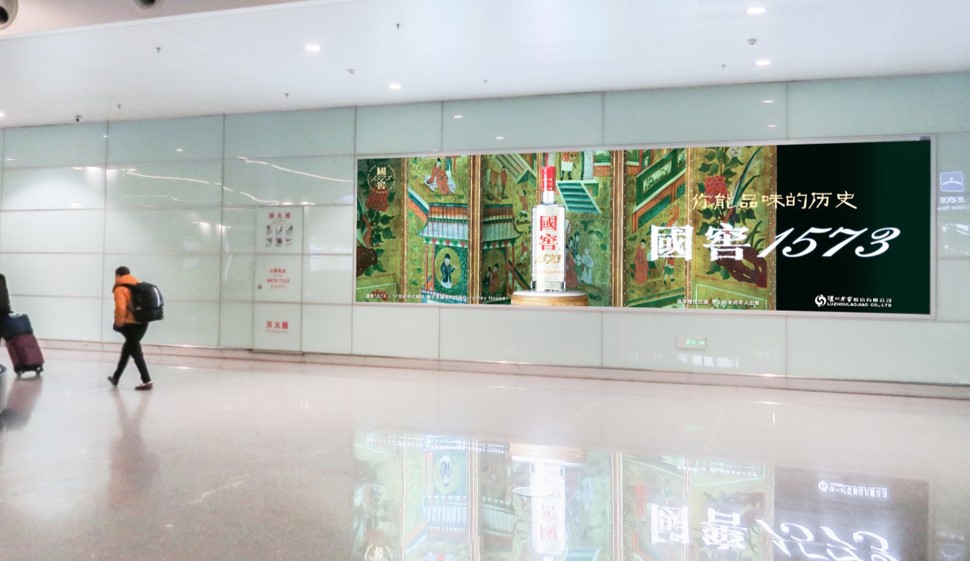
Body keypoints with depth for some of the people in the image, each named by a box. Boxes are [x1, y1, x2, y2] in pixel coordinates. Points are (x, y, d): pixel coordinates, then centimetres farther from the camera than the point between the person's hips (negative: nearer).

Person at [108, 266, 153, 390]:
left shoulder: (120, 288, -9)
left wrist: (118, 323, -8)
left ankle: (147, 381, -8)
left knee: (136, 352, -3)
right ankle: (116, 377, 35)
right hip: (142, 322, 8)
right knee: (128, 348, 22)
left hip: (130, 324, -8)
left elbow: (121, 308, -22)